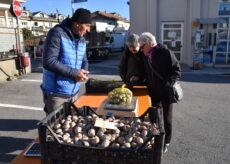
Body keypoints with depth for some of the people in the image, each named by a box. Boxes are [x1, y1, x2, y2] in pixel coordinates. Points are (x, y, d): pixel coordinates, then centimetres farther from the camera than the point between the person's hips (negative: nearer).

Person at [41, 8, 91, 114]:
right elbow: (48, 62, -23)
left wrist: (83, 72, -8)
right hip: (56, 94, -7)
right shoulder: (57, 33, -15)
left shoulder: (82, 39, 8)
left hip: (74, 93, 7)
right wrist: (74, 73, -23)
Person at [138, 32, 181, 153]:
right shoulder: (146, 56, 4)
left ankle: (166, 142, 25)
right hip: (154, 92, 6)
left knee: (167, 118, 8)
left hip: (166, 92, -6)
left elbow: (177, 71, -15)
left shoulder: (166, 52, -16)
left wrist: (167, 84, -25)